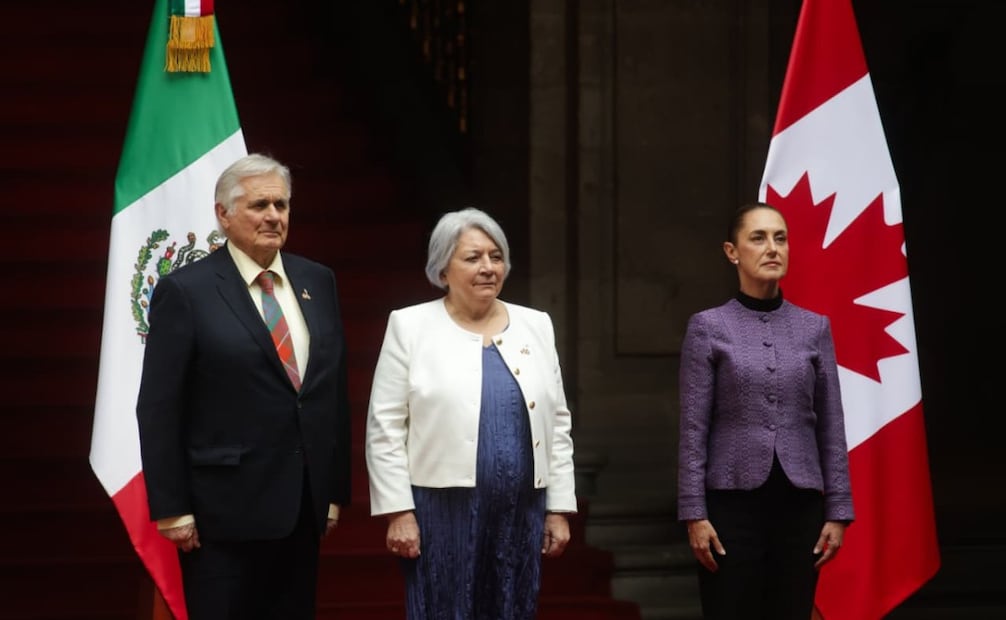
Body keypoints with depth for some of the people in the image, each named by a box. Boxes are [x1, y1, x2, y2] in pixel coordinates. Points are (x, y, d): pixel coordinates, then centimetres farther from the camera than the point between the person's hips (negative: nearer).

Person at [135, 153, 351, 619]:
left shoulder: (317, 282, 10)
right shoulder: (185, 291, -6)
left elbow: (335, 388, 13)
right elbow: (158, 409, -8)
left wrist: (336, 491, 10)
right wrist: (171, 511, -11)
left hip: (303, 507, 5)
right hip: (225, 511, -5)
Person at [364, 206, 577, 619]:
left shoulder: (535, 326, 10)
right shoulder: (410, 327, 0)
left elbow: (558, 424, 12)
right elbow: (385, 428, -2)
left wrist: (559, 509, 8)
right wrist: (398, 512, -8)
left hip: (520, 513, 3)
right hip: (441, 511, -3)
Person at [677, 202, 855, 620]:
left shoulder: (814, 327, 7)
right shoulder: (708, 327, 0)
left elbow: (831, 428, 7)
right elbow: (693, 429, -3)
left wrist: (838, 511, 2)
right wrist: (694, 514, -9)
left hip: (798, 502, 3)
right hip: (733, 501, -2)